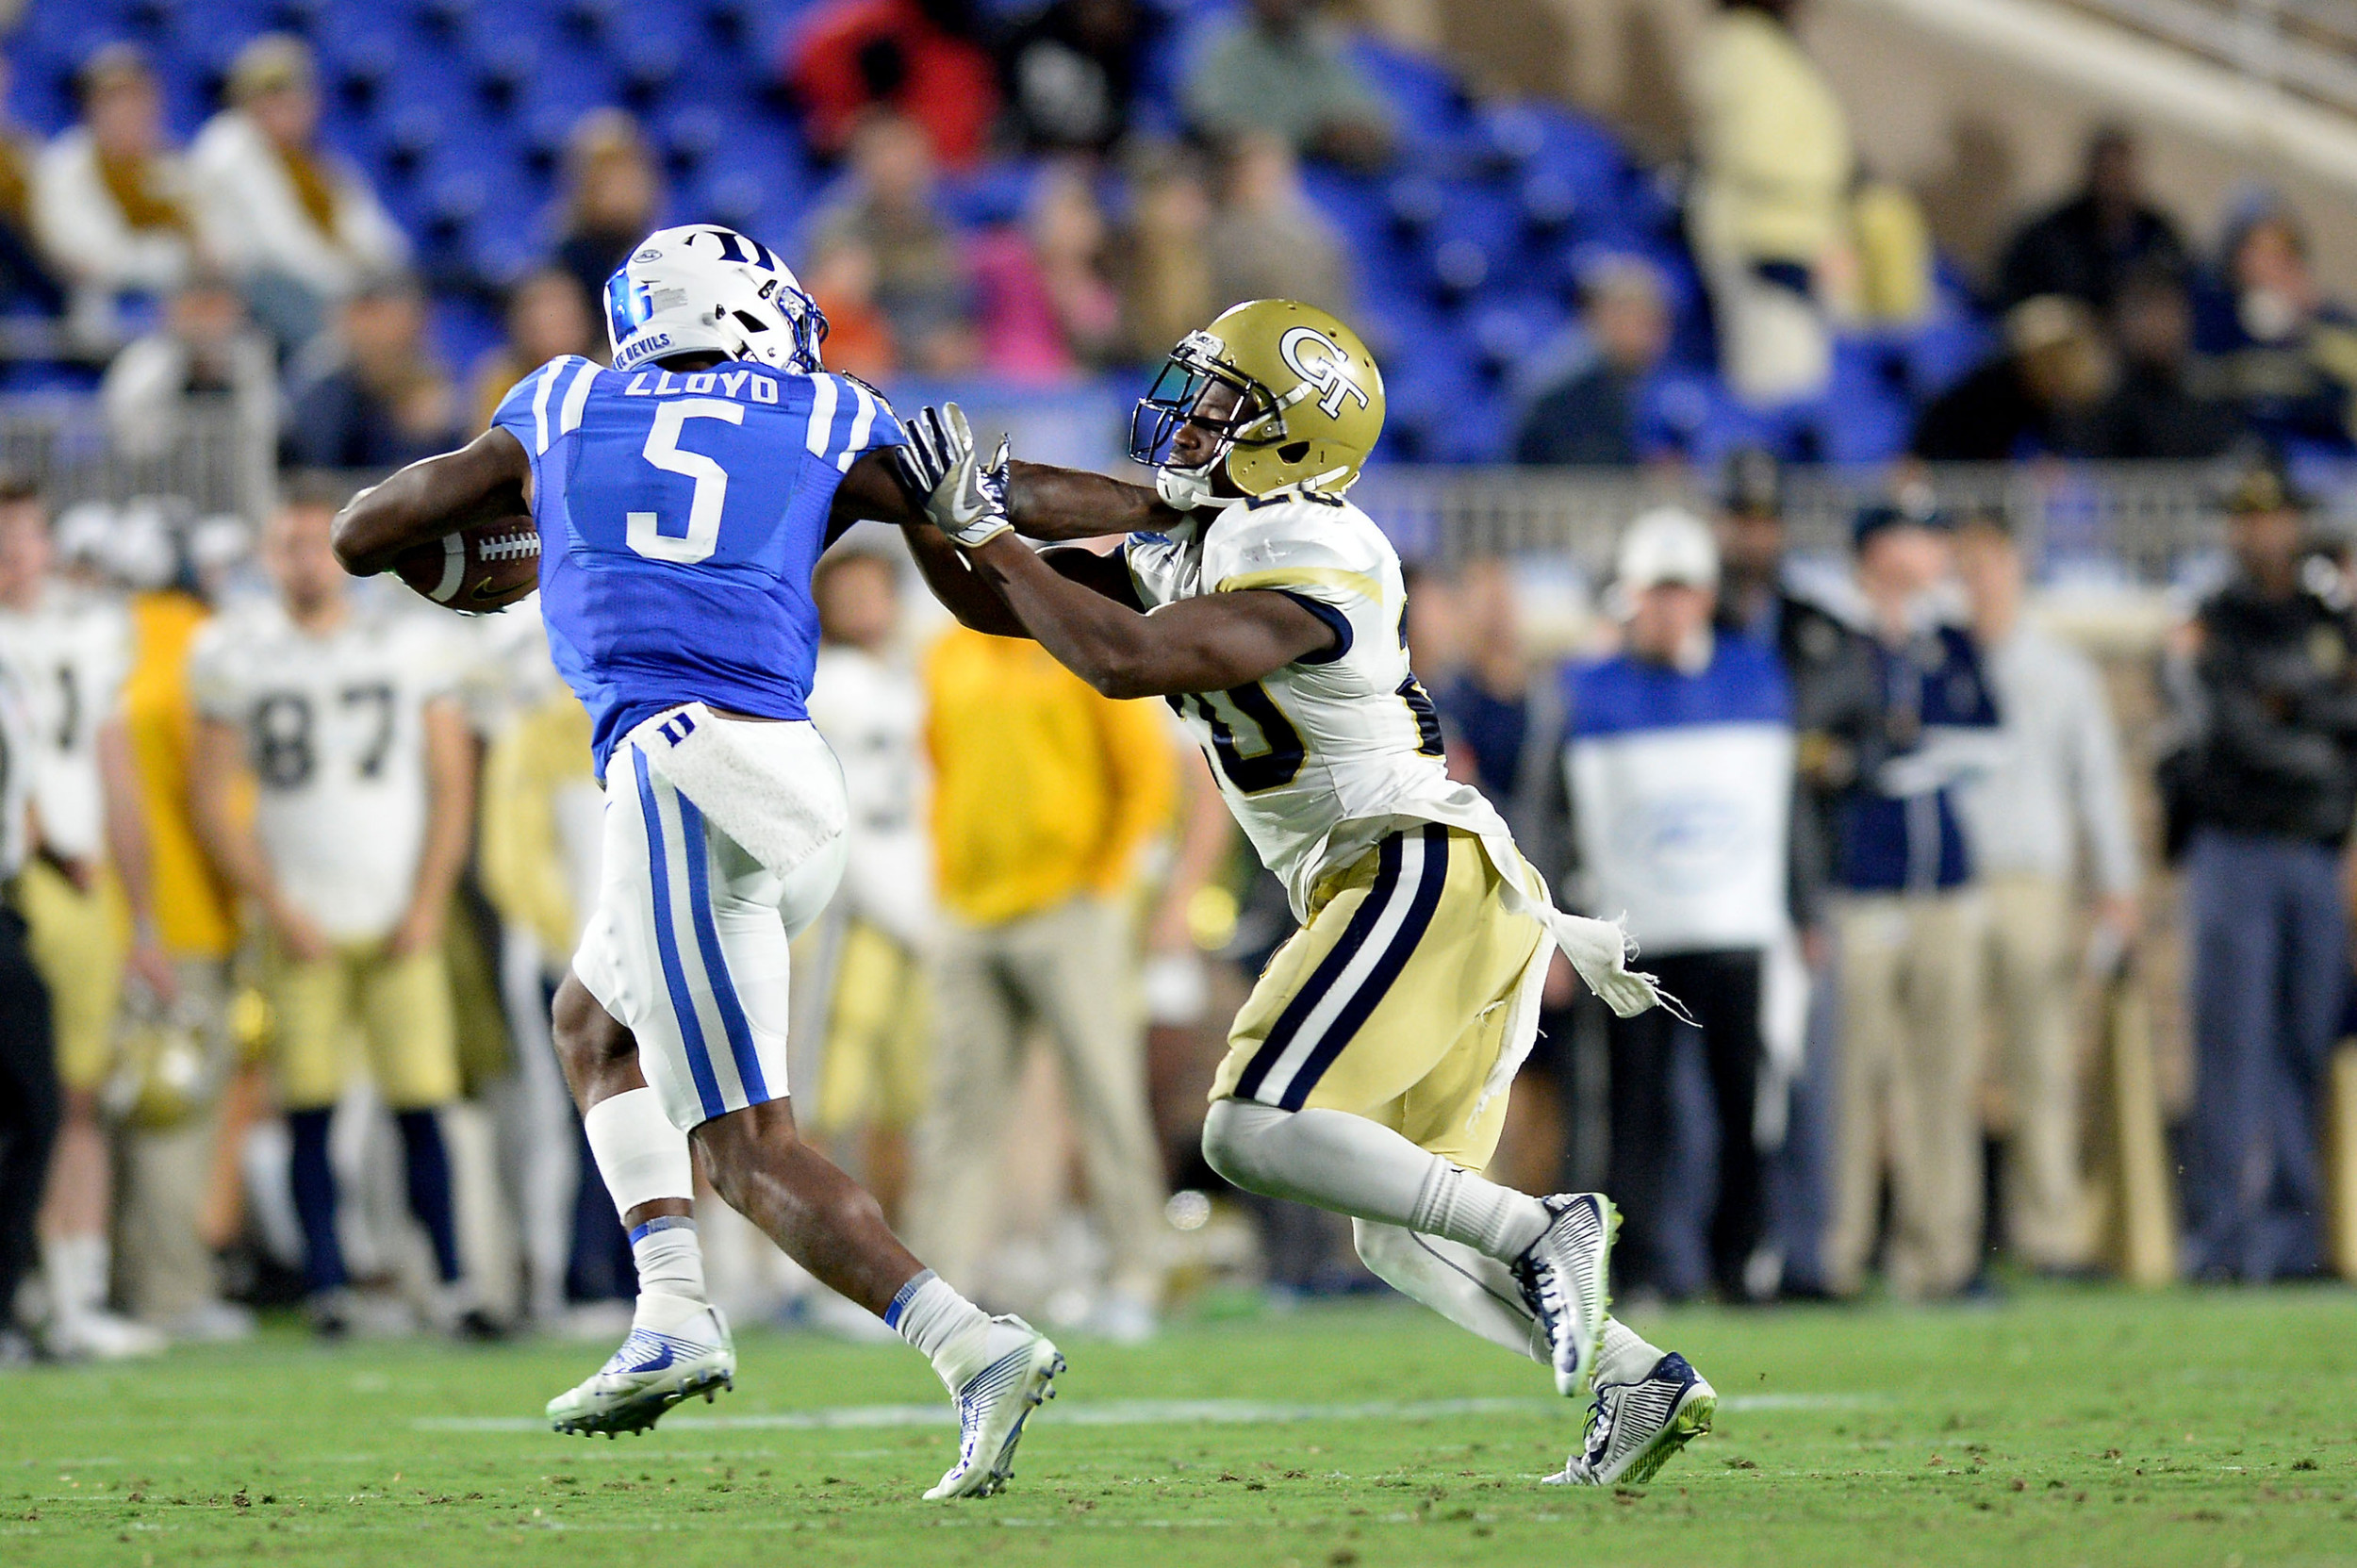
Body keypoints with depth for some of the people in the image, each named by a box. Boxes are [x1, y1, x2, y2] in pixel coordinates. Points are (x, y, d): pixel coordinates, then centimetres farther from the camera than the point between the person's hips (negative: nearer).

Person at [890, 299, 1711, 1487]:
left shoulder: (1307, 567, -16)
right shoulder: (1183, 545, 14)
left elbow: (1121, 660, -27)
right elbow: (1001, 606, 18)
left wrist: (984, 528, -18)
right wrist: (926, 510, 0)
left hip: (1420, 874, -10)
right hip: (1398, 890, 10)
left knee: (1254, 1132, -20)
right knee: (1396, 1237, 8)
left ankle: (1538, 1231, -21)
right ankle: (1638, 1384, 0)